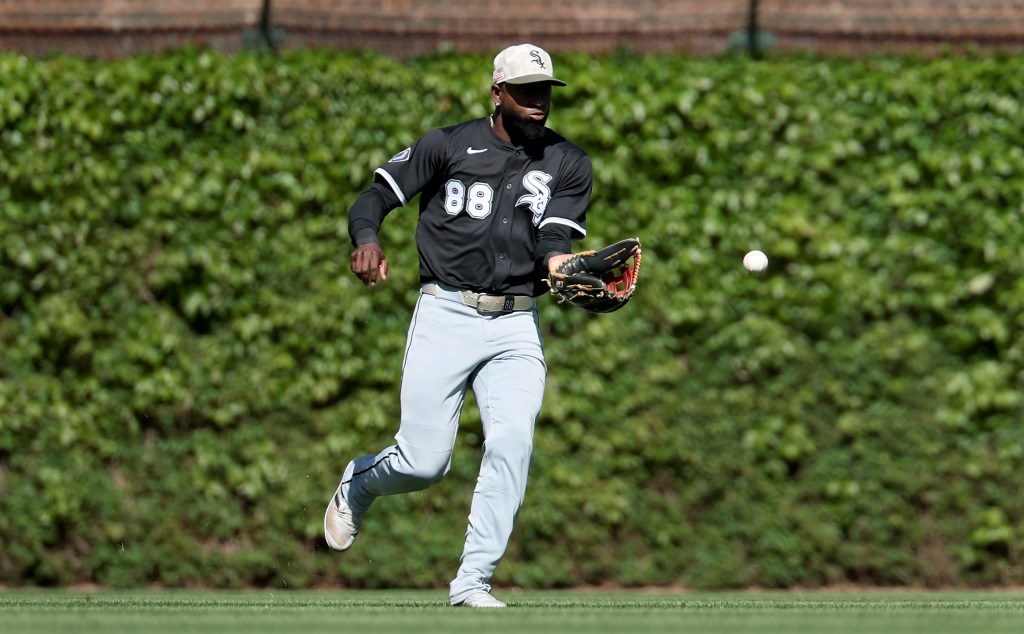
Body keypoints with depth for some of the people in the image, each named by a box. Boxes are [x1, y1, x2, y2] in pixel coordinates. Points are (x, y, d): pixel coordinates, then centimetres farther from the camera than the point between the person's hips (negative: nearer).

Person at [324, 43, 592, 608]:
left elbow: (554, 239, -4)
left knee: (512, 443, -20)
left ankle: (472, 582, -14)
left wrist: (561, 264, -28)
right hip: (445, 316, -2)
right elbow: (374, 197, 3)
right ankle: (358, 483, 30)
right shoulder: (449, 146, 2)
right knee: (424, 462, -6)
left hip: (516, 326, 2)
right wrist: (366, 240, -19)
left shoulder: (568, 164, 8)